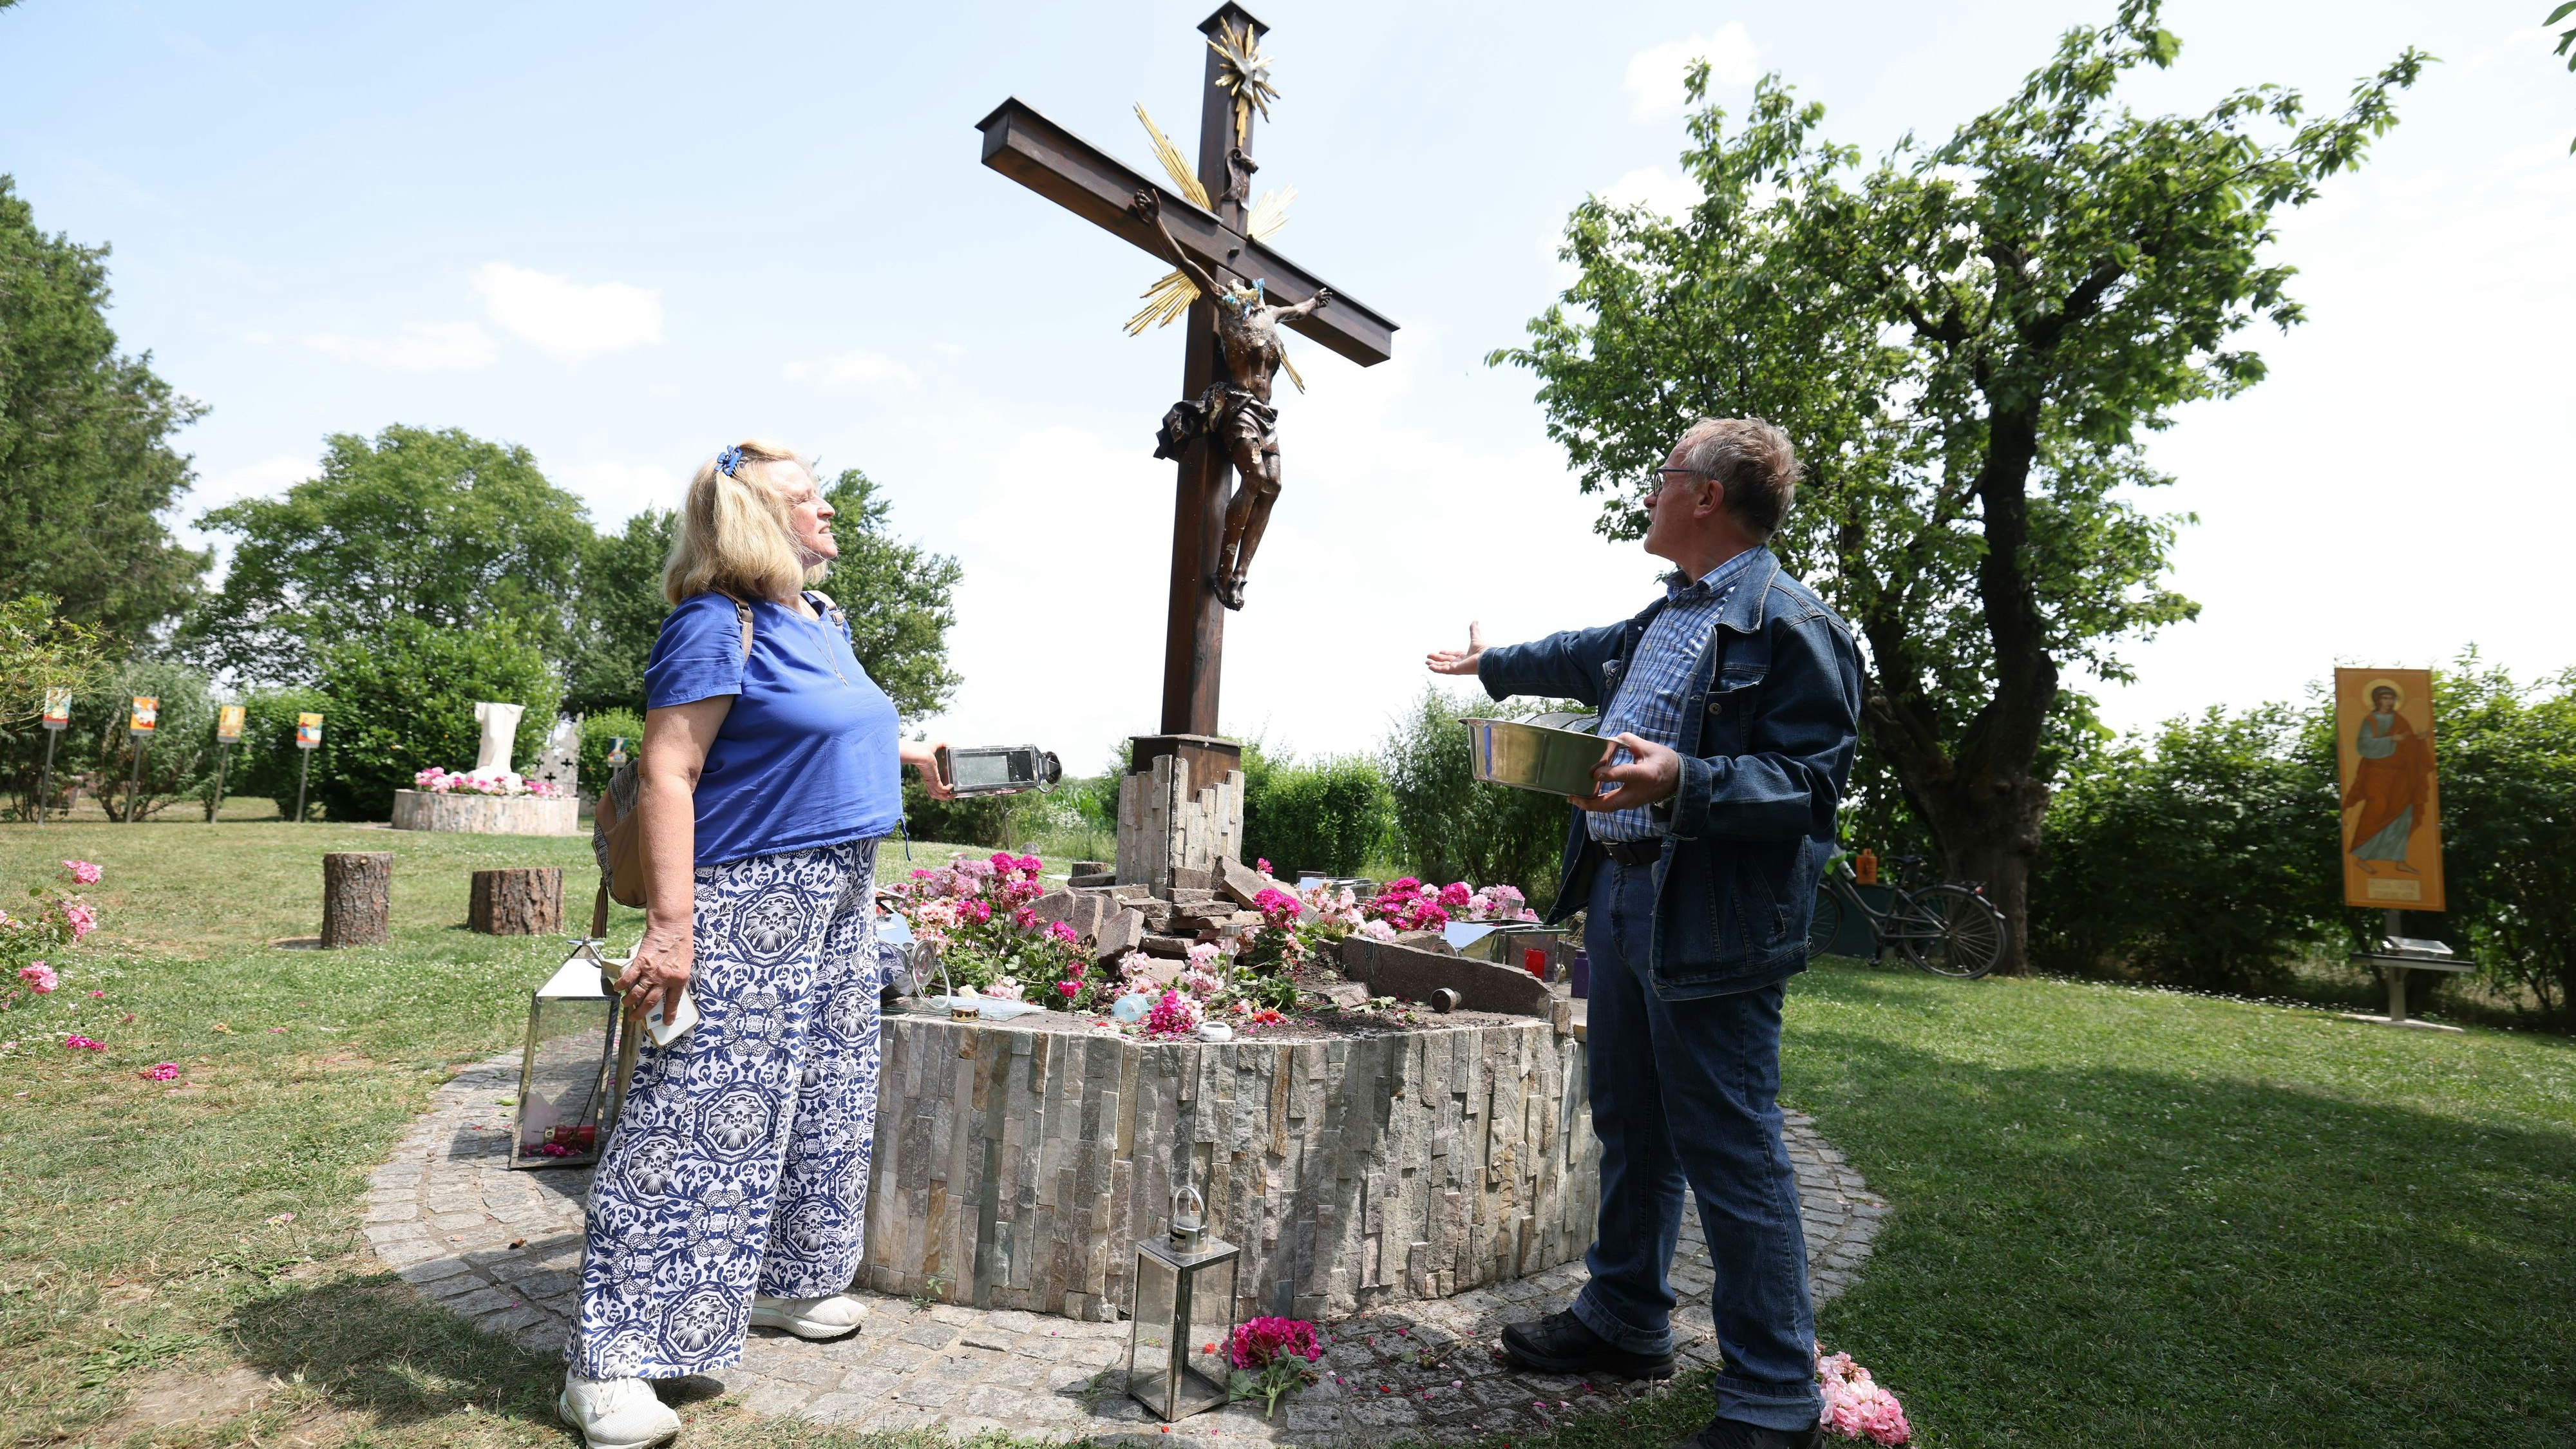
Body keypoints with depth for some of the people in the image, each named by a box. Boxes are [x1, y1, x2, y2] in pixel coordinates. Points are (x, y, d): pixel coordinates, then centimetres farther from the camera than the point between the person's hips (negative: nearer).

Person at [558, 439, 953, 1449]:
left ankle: (781, 1282, 36)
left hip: (836, 906, 9)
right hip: (747, 906, -9)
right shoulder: (718, 627, -14)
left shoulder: (824, 622, 13)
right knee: (695, 1123, -5)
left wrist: (902, 755, 26)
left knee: (823, 1107, 18)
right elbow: (668, 772, -21)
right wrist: (671, 926, -27)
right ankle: (607, 1363, 6)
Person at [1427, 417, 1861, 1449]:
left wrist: (1685, 781, -31)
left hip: (1709, 928, -9)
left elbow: (1809, 783, -18)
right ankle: (1623, 1323, 36)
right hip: (1620, 899, 9)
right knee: (1631, 1129, 19)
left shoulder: (1792, 626, -13)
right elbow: (1586, 658, 34)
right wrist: (1492, 665, 48)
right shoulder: (1667, 617, 15)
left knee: (1730, 1154, -2)